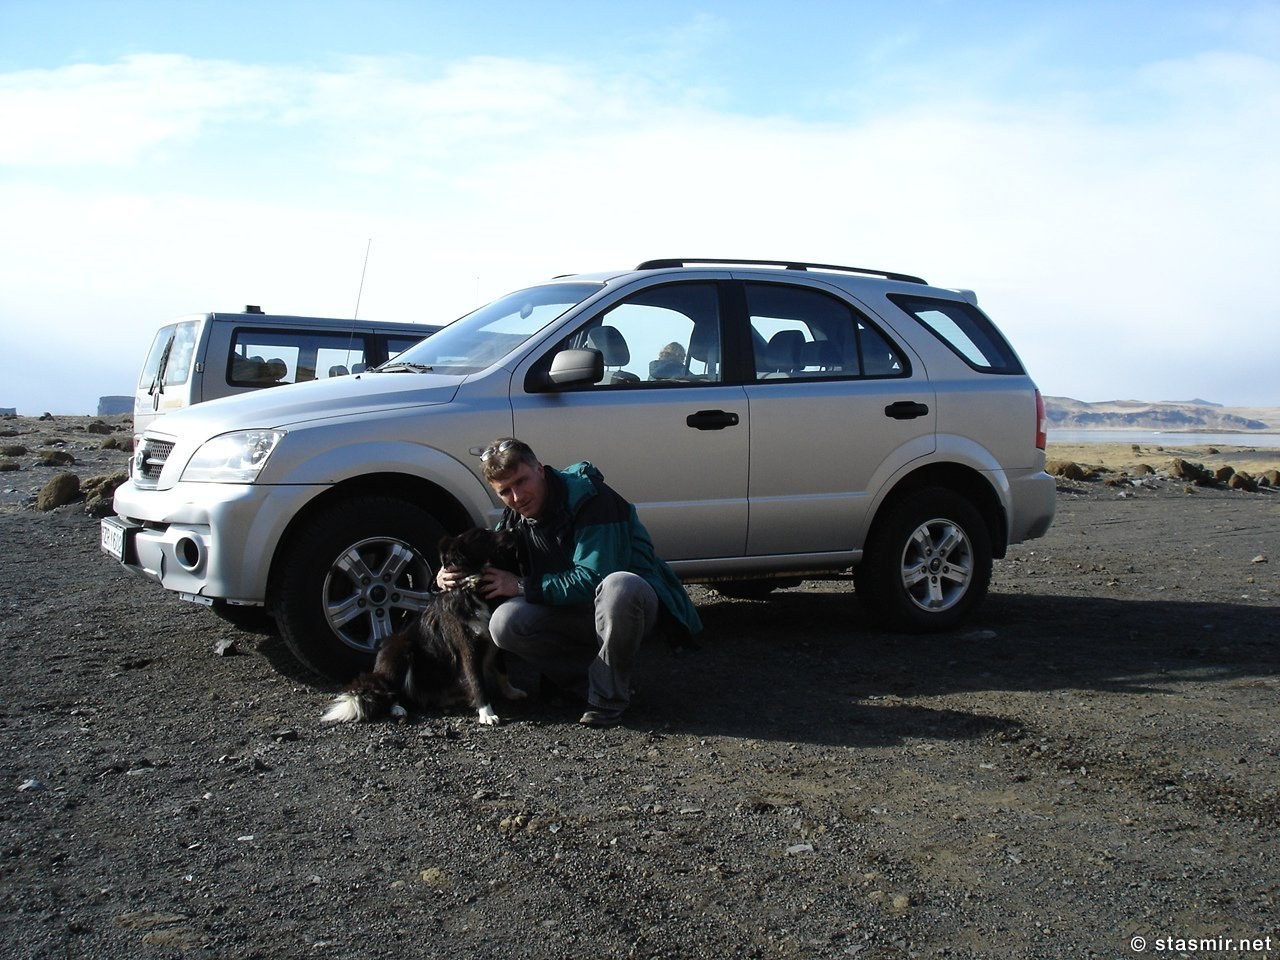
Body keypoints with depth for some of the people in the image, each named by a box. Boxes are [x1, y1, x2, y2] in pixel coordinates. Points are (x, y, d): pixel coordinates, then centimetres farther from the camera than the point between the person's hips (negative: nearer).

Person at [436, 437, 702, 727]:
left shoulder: (591, 499, -22)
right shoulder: (514, 518, 1)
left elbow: (592, 580, -27)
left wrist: (523, 586, -20)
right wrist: (452, 575, -9)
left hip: (633, 599, -6)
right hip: (577, 614, 6)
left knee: (618, 586, -42)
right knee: (505, 624, -20)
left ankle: (609, 693, -19)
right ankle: (591, 681, -7)